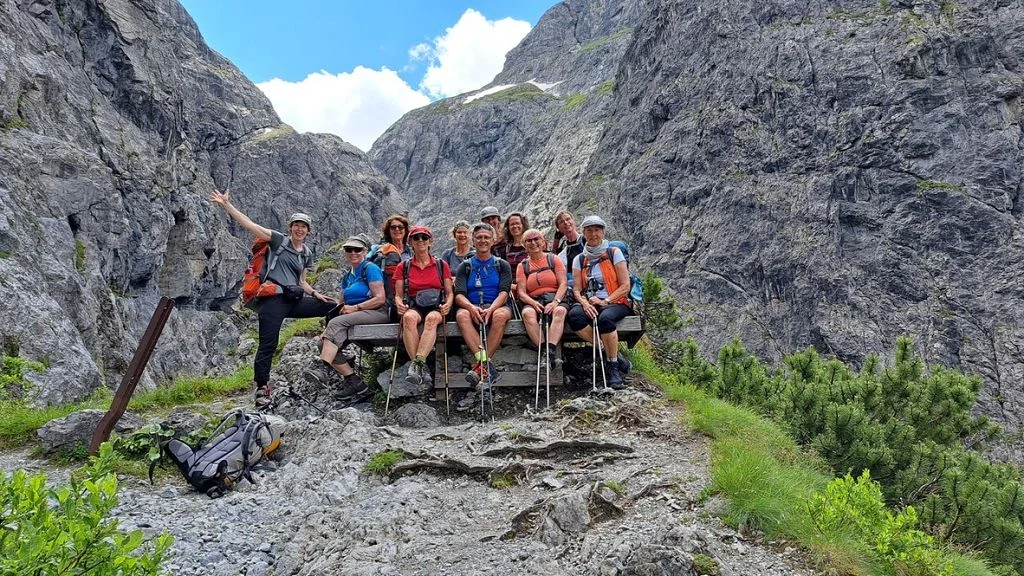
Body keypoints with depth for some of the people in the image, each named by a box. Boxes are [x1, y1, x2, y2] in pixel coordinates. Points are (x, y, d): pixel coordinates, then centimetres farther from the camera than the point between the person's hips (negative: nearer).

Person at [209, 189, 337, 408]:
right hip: (273, 299, -6)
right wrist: (226, 205, -16)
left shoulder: (307, 254, 16)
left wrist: (315, 294, 7)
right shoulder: (279, 241, 1)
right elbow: (250, 225, -8)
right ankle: (261, 389, 4)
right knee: (268, 345, -5)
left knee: (333, 307, -2)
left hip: (295, 299, 6)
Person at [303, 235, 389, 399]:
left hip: (377, 313, -7)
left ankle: (323, 368, -35)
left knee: (336, 323, -30)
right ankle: (354, 381, -14)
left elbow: (380, 299, -10)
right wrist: (343, 308, 0)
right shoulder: (347, 277, 23)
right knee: (324, 342, -14)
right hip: (354, 317, 8)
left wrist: (355, 308, -12)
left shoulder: (370, 268, 0)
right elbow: (343, 303, 23)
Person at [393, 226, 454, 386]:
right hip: (414, 307, 0)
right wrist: (400, 304, -12)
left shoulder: (441, 265, 15)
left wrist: (448, 304, -10)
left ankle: (417, 363, -49)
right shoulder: (403, 267, 15)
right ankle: (422, 366, -44)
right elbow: (398, 295, 12)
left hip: (436, 308, 0)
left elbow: (449, 293, 12)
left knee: (432, 318, -38)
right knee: (409, 317, -37)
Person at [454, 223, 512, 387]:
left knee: (501, 315, -36)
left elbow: (504, 293, 0)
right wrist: (472, 307, -21)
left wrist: (491, 309, -22)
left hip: (496, 307, -1)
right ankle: (484, 362, -43)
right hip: (472, 308, 1)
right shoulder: (465, 266, 16)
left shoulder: (502, 265, 14)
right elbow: (459, 295, 2)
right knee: (461, 314, -33)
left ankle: (481, 365, -35)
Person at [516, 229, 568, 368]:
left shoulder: (554, 260, 13)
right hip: (533, 302, 1)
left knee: (560, 311, -36)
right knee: (527, 313, -34)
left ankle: (550, 352, -47)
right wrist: (533, 303, -15)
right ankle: (543, 350, -40)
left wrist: (555, 302, -16)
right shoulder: (523, 266, 17)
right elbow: (521, 293, 7)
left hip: (555, 298, -1)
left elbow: (563, 284, 2)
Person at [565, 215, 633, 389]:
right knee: (573, 316, -31)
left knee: (605, 318, -38)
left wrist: (605, 301, -14)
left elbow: (625, 286, -3)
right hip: (589, 304, 3)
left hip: (615, 303, -3)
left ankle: (613, 365, -19)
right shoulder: (579, 259, 13)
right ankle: (613, 356, -19)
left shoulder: (614, 253, 3)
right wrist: (584, 303, -15)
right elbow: (576, 290, 7)